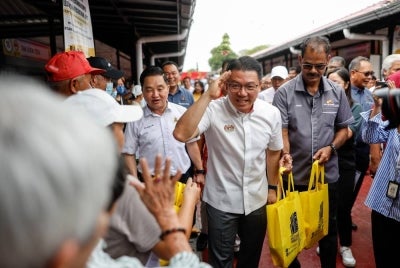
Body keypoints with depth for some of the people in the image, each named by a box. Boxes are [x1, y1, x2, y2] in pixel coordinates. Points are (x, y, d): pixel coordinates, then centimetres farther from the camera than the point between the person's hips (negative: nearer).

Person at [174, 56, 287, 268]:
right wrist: (208, 96, -34)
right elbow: (181, 134, -35)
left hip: (257, 200, 4)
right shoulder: (213, 109, -19)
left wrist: (272, 187, 12)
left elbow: (273, 152, 7)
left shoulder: (271, 114, -7)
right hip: (221, 201, -3)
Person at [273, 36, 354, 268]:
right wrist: (285, 156, -29)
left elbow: (343, 128, 8)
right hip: (295, 174, -2)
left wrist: (331, 148, -10)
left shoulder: (337, 92, 1)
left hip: (328, 174, 3)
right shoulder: (285, 92, -9)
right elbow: (281, 131, -12)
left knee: (329, 227, 19)